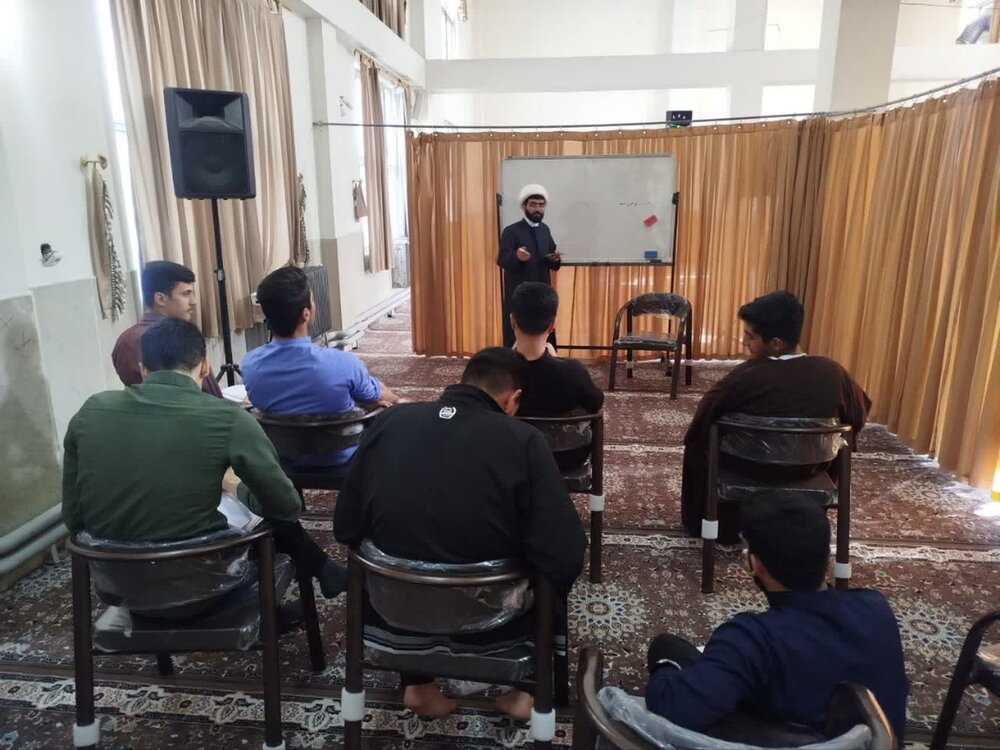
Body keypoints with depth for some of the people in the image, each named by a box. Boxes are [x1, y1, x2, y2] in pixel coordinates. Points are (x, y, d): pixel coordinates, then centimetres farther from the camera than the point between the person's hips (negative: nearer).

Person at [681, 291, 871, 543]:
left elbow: (704, 416, -14)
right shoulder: (832, 373, -19)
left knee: (698, 443, 26)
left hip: (748, 470, -3)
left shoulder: (746, 377, -30)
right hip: (808, 468, 4)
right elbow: (859, 416, 1)